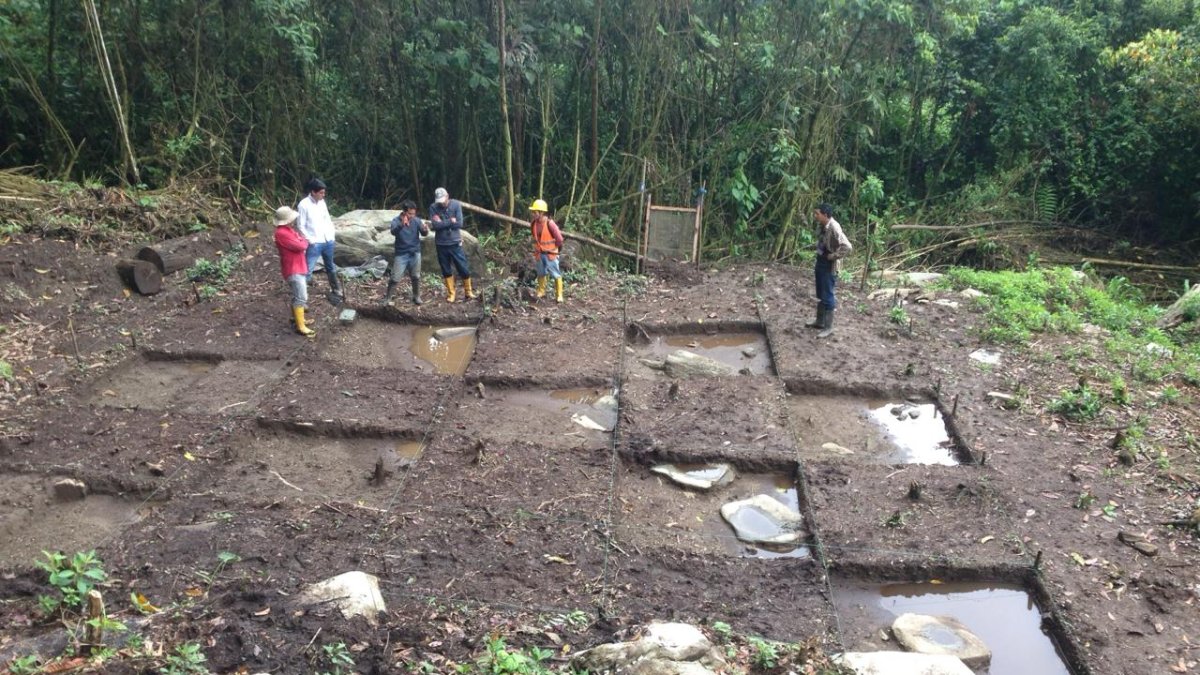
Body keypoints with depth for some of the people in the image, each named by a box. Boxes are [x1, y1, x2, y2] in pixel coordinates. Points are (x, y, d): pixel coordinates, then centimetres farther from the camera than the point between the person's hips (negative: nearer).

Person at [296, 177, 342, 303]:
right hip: (315, 244, -6)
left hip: (328, 241, 7)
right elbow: (301, 226, -12)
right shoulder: (303, 205, -13)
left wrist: (331, 235, 7)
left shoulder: (322, 202, 6)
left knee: (331, 269, 19)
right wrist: (311, 240, -15)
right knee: (307, 271, -6)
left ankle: (335, 292, 33)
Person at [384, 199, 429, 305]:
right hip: (401, 254, -2)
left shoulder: (417, 220, -4)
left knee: (416, 277, 11)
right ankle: (387, 298, 12)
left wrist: (425, 230, -40)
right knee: (395, 278, -2)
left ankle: (416, 296, 29)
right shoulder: (396, 221, -12)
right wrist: (401, 225, -53)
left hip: (415, 253, 2)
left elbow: (423, 233, -15)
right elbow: (393, 232, -31)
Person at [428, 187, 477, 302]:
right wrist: (450, 221, -17)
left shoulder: (456, 205, -8)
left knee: (464, 269, 3)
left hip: (455, 243, -1)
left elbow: (459, 224, -17)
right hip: (441, 244, 1)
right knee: (446, 271, 11)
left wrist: (442, 223, -15)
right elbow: (434, 225, -18)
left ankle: (468, 292, 20)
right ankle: (450, 293, 24)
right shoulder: (433, 207, -7)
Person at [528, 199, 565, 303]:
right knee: (541, 274, 18)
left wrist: (558, 248, -1)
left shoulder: (550, 223, -24)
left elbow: (559, 238, -15)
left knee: (556, 274, 3)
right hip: (539, 253, 6)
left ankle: (559, 295, 11)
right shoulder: (533, 223, -5)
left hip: (550, 253, -6)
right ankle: (541, 292, 32)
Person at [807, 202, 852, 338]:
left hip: (829, 266, -9)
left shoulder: (834, 228, -25)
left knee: (827, 296, -2)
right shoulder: (824, 226, 2)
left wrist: (833, 256, -22)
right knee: (820, 295, 19)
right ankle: (819, 321, 33)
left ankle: (828, 327, 7)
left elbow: (847, 247, -33)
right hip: (820, 262, 9)